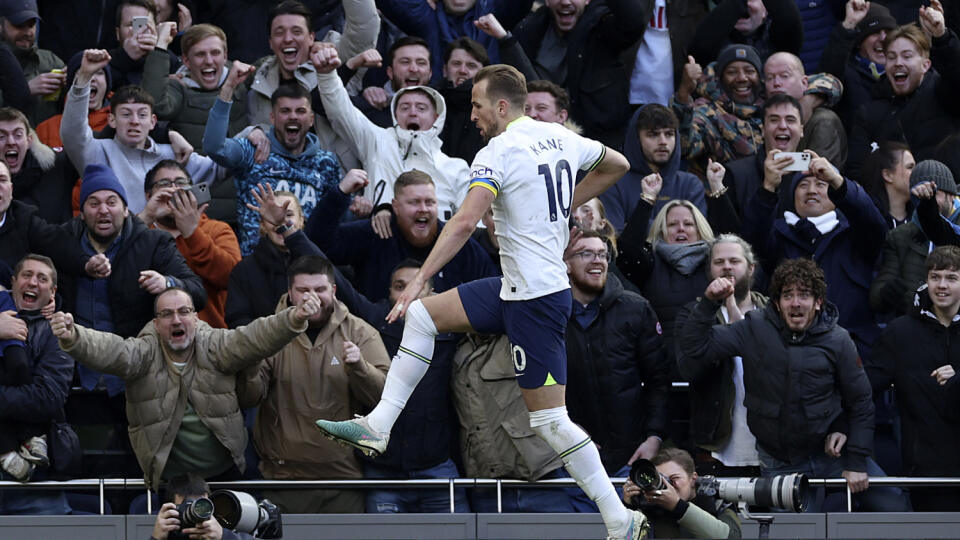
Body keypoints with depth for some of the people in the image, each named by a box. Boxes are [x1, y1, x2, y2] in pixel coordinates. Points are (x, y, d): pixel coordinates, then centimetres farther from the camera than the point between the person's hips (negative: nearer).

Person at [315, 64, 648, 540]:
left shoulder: (498, 153, -16)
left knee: (549, 420, -6)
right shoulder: (560, 138, 8)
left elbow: (466, 221, -28)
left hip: (535, 300, -10)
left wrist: (420, 279, -29)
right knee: (422, 316, 12)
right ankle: (377, 426, 9)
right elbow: (617, 165, 25)